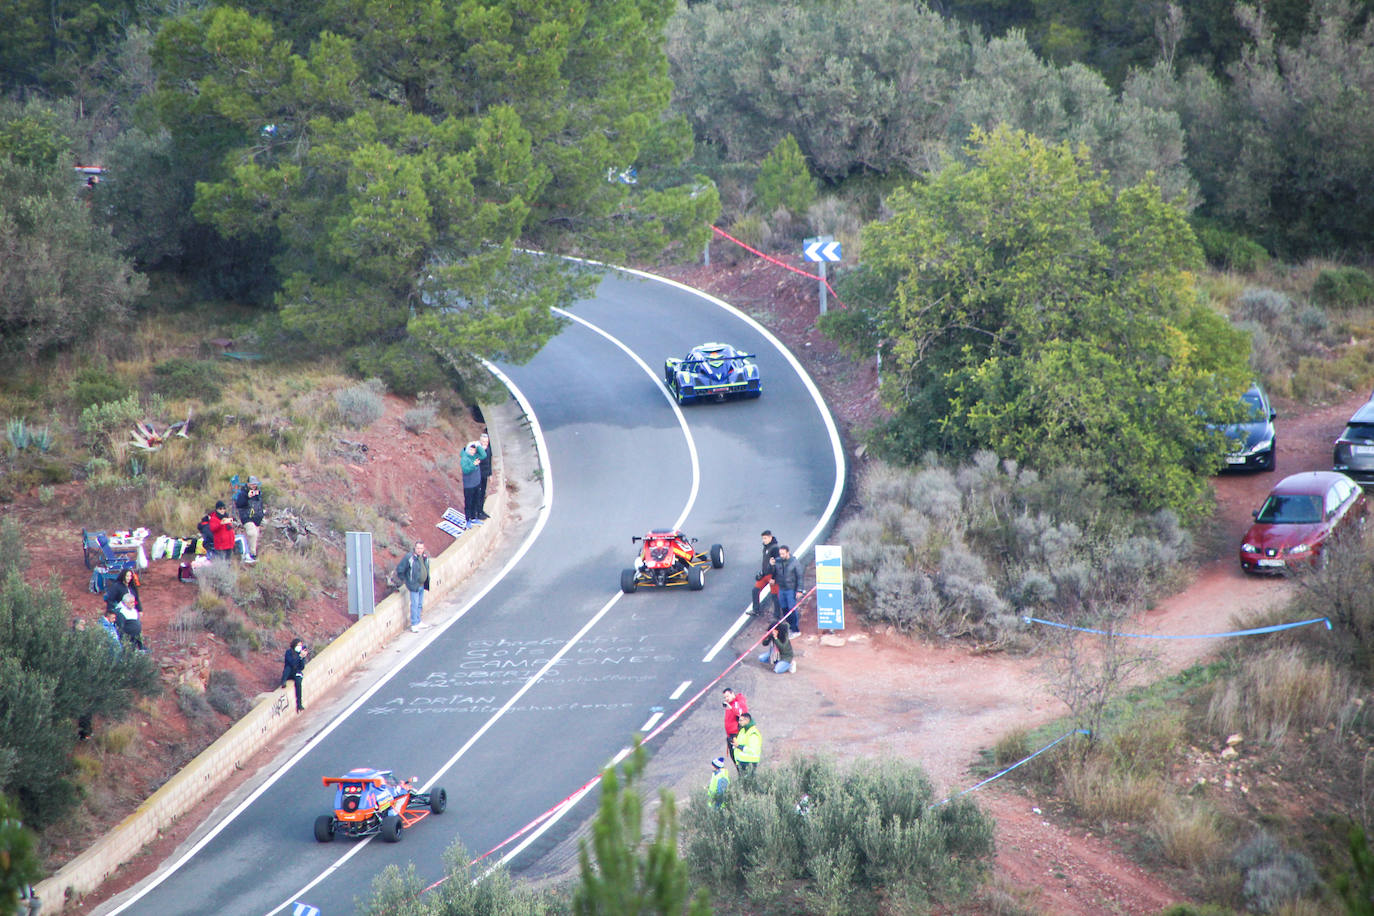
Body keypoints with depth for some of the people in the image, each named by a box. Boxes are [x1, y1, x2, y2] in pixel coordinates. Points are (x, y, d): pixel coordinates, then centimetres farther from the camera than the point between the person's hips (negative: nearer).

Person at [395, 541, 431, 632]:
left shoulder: (425, 557, 3)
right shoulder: (409, 558, -18)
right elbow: (400, 569, -11)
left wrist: (426, 583, 19)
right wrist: (403, 580, -4)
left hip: (422, 585, 7)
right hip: (414, 586, -7)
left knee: (420, 605, 16)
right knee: (415, 605, -4)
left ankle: (418, 622, 28)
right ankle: (414, 625, 4)